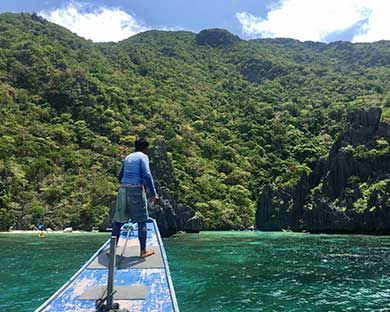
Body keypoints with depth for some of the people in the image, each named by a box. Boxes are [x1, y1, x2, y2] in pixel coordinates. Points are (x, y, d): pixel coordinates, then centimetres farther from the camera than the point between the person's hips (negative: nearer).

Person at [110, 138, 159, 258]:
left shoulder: (127, 157, 18)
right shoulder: (143, 157, -1)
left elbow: (120, 176, 21)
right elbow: (147, 175, -14)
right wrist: (154, 194, -14)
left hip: (123, 189, 6)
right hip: (136, 189, -6)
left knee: (118, 220, 11)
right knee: (142, 221, 4)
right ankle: (143, 251, 8)